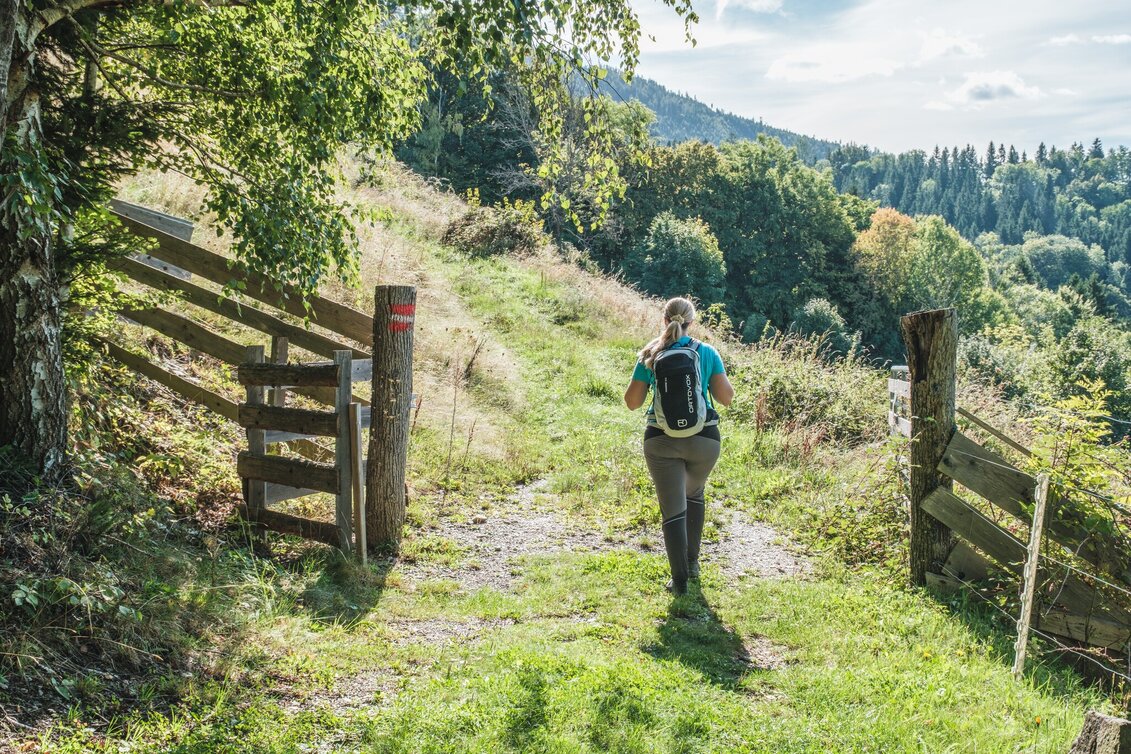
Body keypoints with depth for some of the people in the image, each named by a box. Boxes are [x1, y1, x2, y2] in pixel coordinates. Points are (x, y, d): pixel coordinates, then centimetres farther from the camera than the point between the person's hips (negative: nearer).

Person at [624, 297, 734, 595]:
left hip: (662, 441, -1)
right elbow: (726, 397, -2)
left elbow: (632, 401, 2)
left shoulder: (650, 356, -3)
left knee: (673, 509, 5)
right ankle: (692, 562, 33)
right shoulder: (707, 353, -5)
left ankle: (680, 578, 1)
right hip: (704, 439, 1)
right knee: (694, 494, 27)